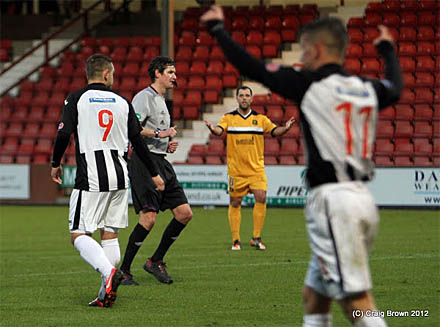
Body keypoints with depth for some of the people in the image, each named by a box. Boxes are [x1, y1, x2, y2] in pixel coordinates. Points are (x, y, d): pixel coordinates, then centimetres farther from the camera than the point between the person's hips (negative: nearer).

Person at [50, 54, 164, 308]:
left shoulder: (76, 99, 0)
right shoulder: (122, 102, 10)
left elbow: (64, 134, -7)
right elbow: (138, 140, 10)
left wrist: (56, 164, 10)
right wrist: (155, 174, 19)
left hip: (91, 177, -4)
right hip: (120, 177, 4)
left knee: (79, 235, -1)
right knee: (110, 234, 11)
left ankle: (109, 271, -26)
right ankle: (107, 294, 5)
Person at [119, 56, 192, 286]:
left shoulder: (161, 101, 22)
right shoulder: (144, 97, -7)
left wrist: (167, 146, 15)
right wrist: (159, 134, -20)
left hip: (161, 163, 10)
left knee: (184, 213, 3)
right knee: (148, 217, -16)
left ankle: (155, 262, 13)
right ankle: (123, 271, -6)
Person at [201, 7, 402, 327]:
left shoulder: (310, 84, -5)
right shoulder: (368, 89, 14)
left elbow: (252, 67, -2)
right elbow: (396, 86, 38)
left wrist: (218, 28, 12)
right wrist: (387, 49, 58)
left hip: (333, 200, -8)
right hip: (363, 200, 8)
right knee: (315, 297, 16)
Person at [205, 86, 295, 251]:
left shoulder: (260, 118, 6)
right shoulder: (229, 118, 3)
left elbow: (274, 131, -3)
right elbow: (219, 130, -12)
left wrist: (285, 128, -25)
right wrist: (212, 129, -36)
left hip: (256, 168, 0)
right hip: (236, 169, 0)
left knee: (261, 198, -13)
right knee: (235, 203, 3)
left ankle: (256, 238, -3)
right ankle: (236, 240, 13)